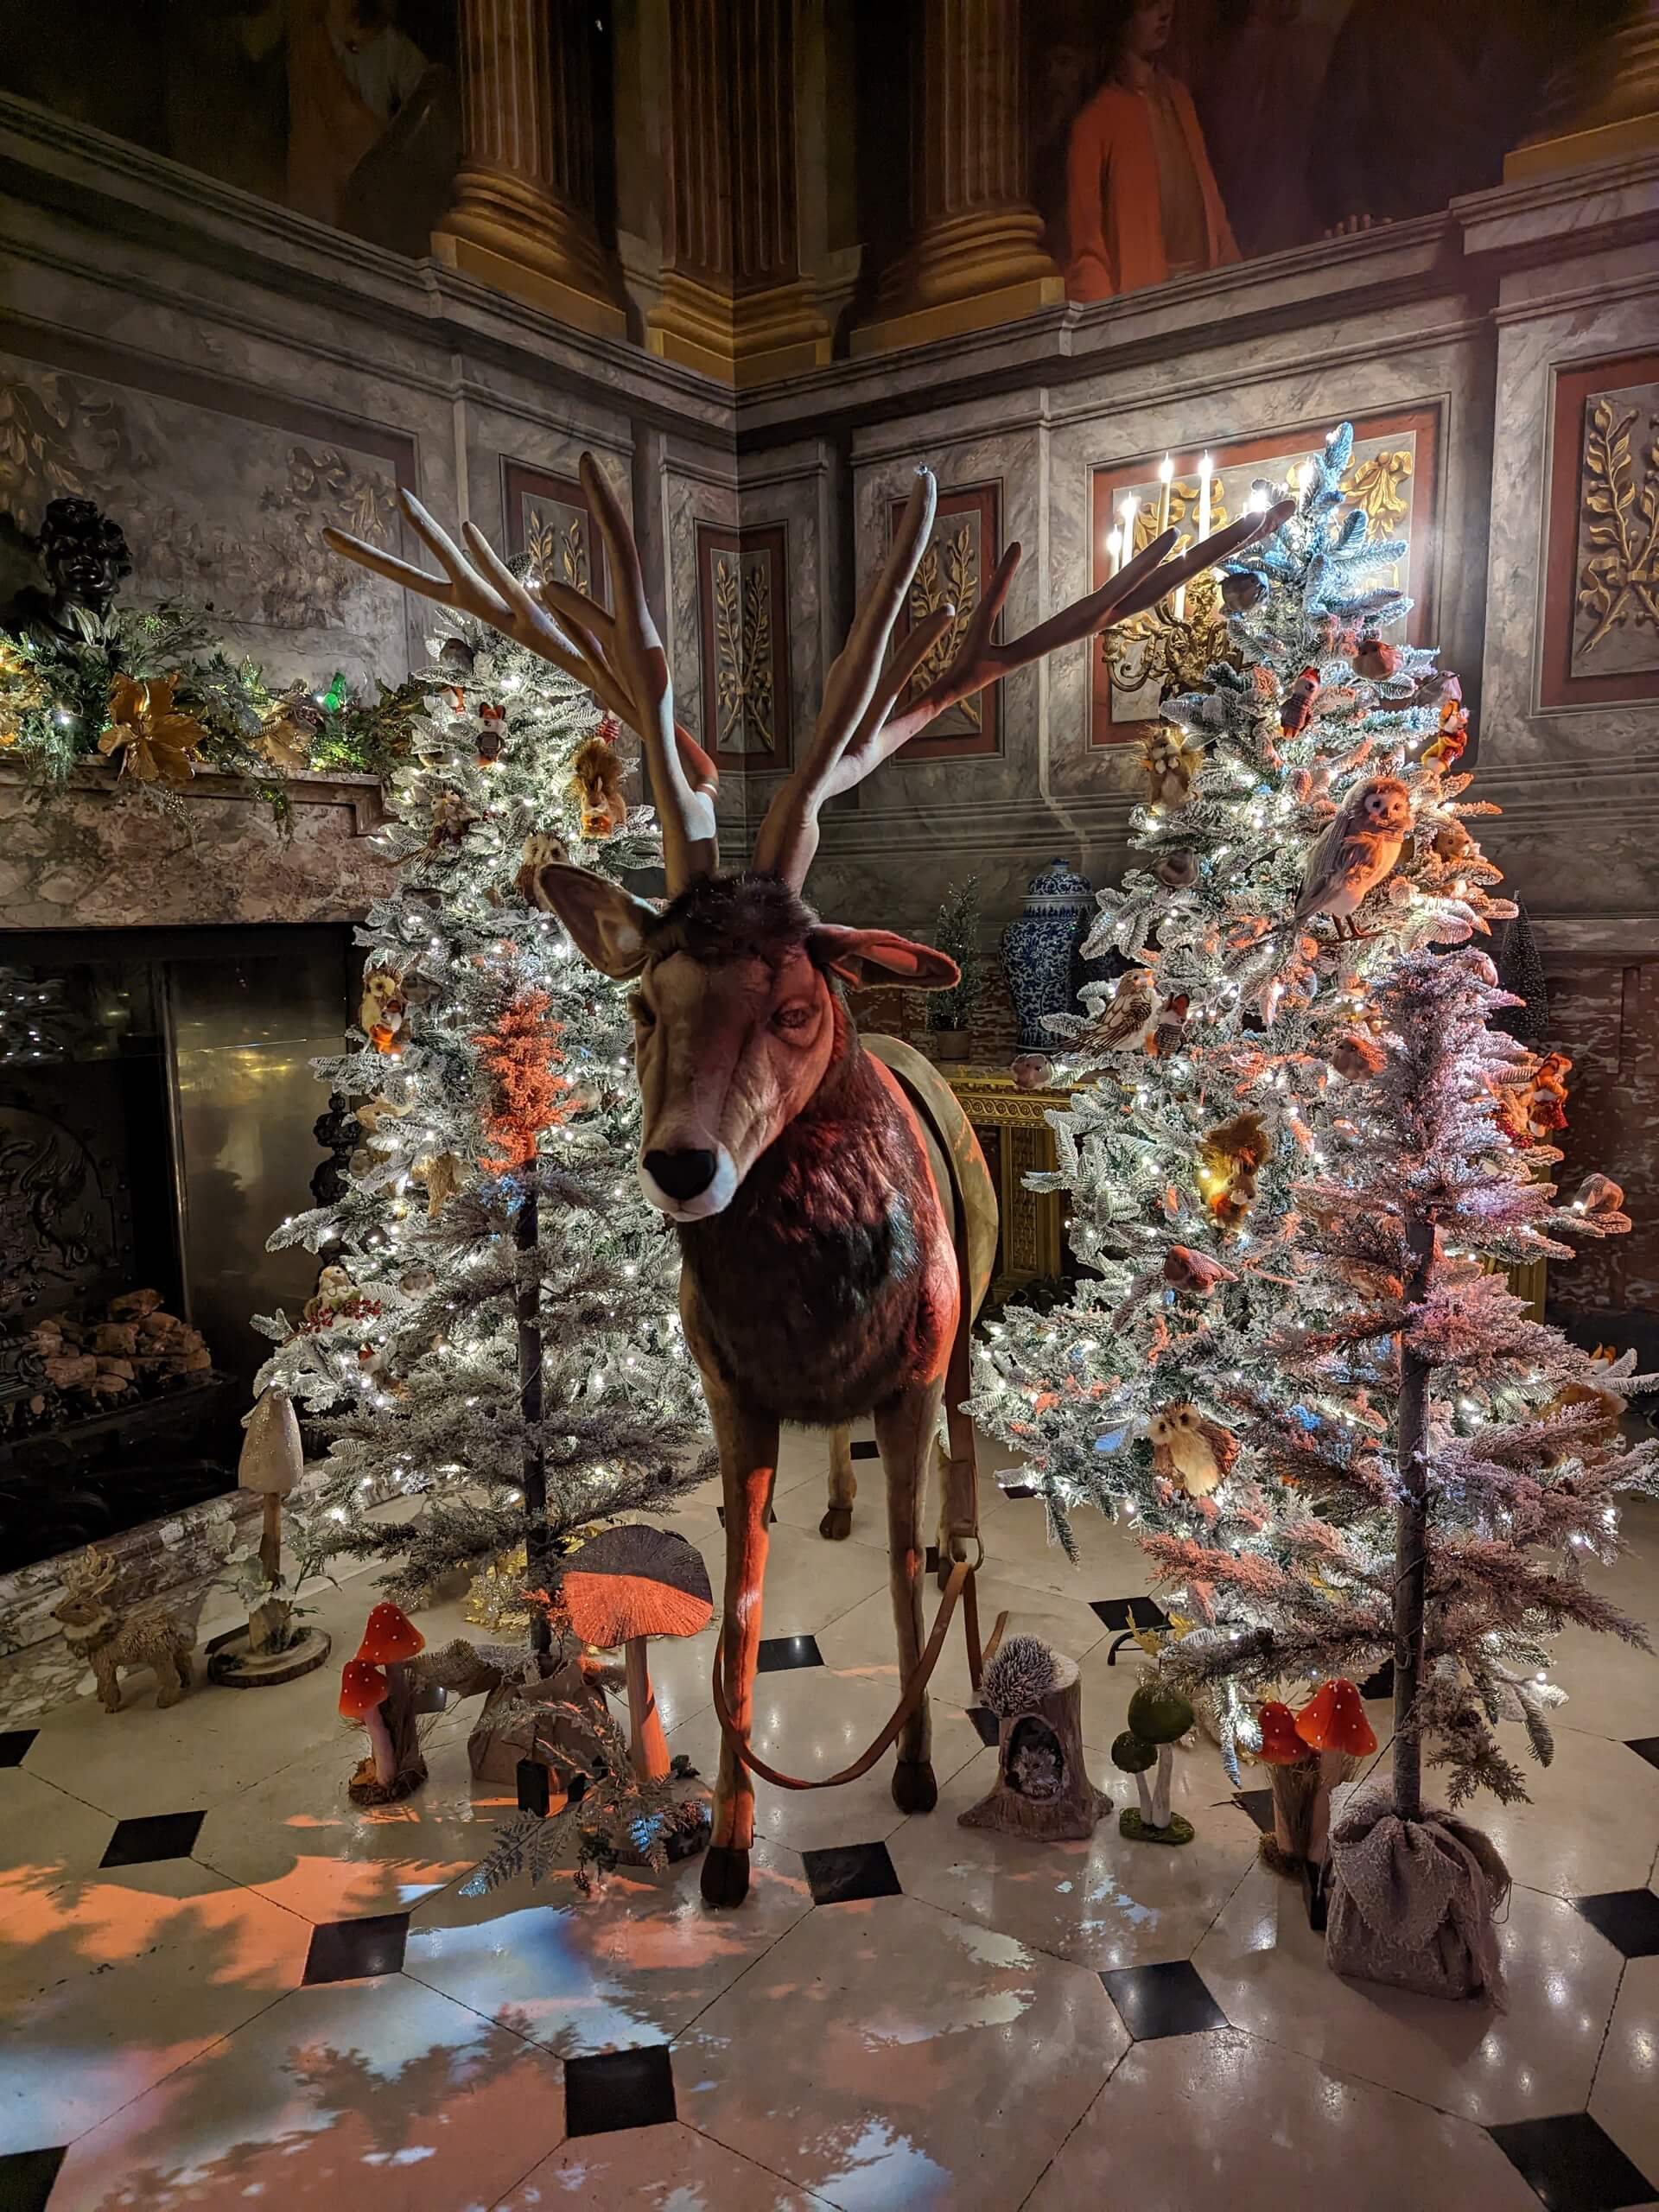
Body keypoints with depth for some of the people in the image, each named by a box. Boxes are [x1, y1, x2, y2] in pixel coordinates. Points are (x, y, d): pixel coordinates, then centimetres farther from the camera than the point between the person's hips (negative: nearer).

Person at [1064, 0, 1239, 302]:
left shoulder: (1179, 95, 16)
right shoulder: (1096, 119, -3)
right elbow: (1084, 240, -7)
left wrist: (1232, 269, 9)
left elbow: (1207, 192, 18)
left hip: (1205, 280, 6)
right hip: (1141, 293, -6)